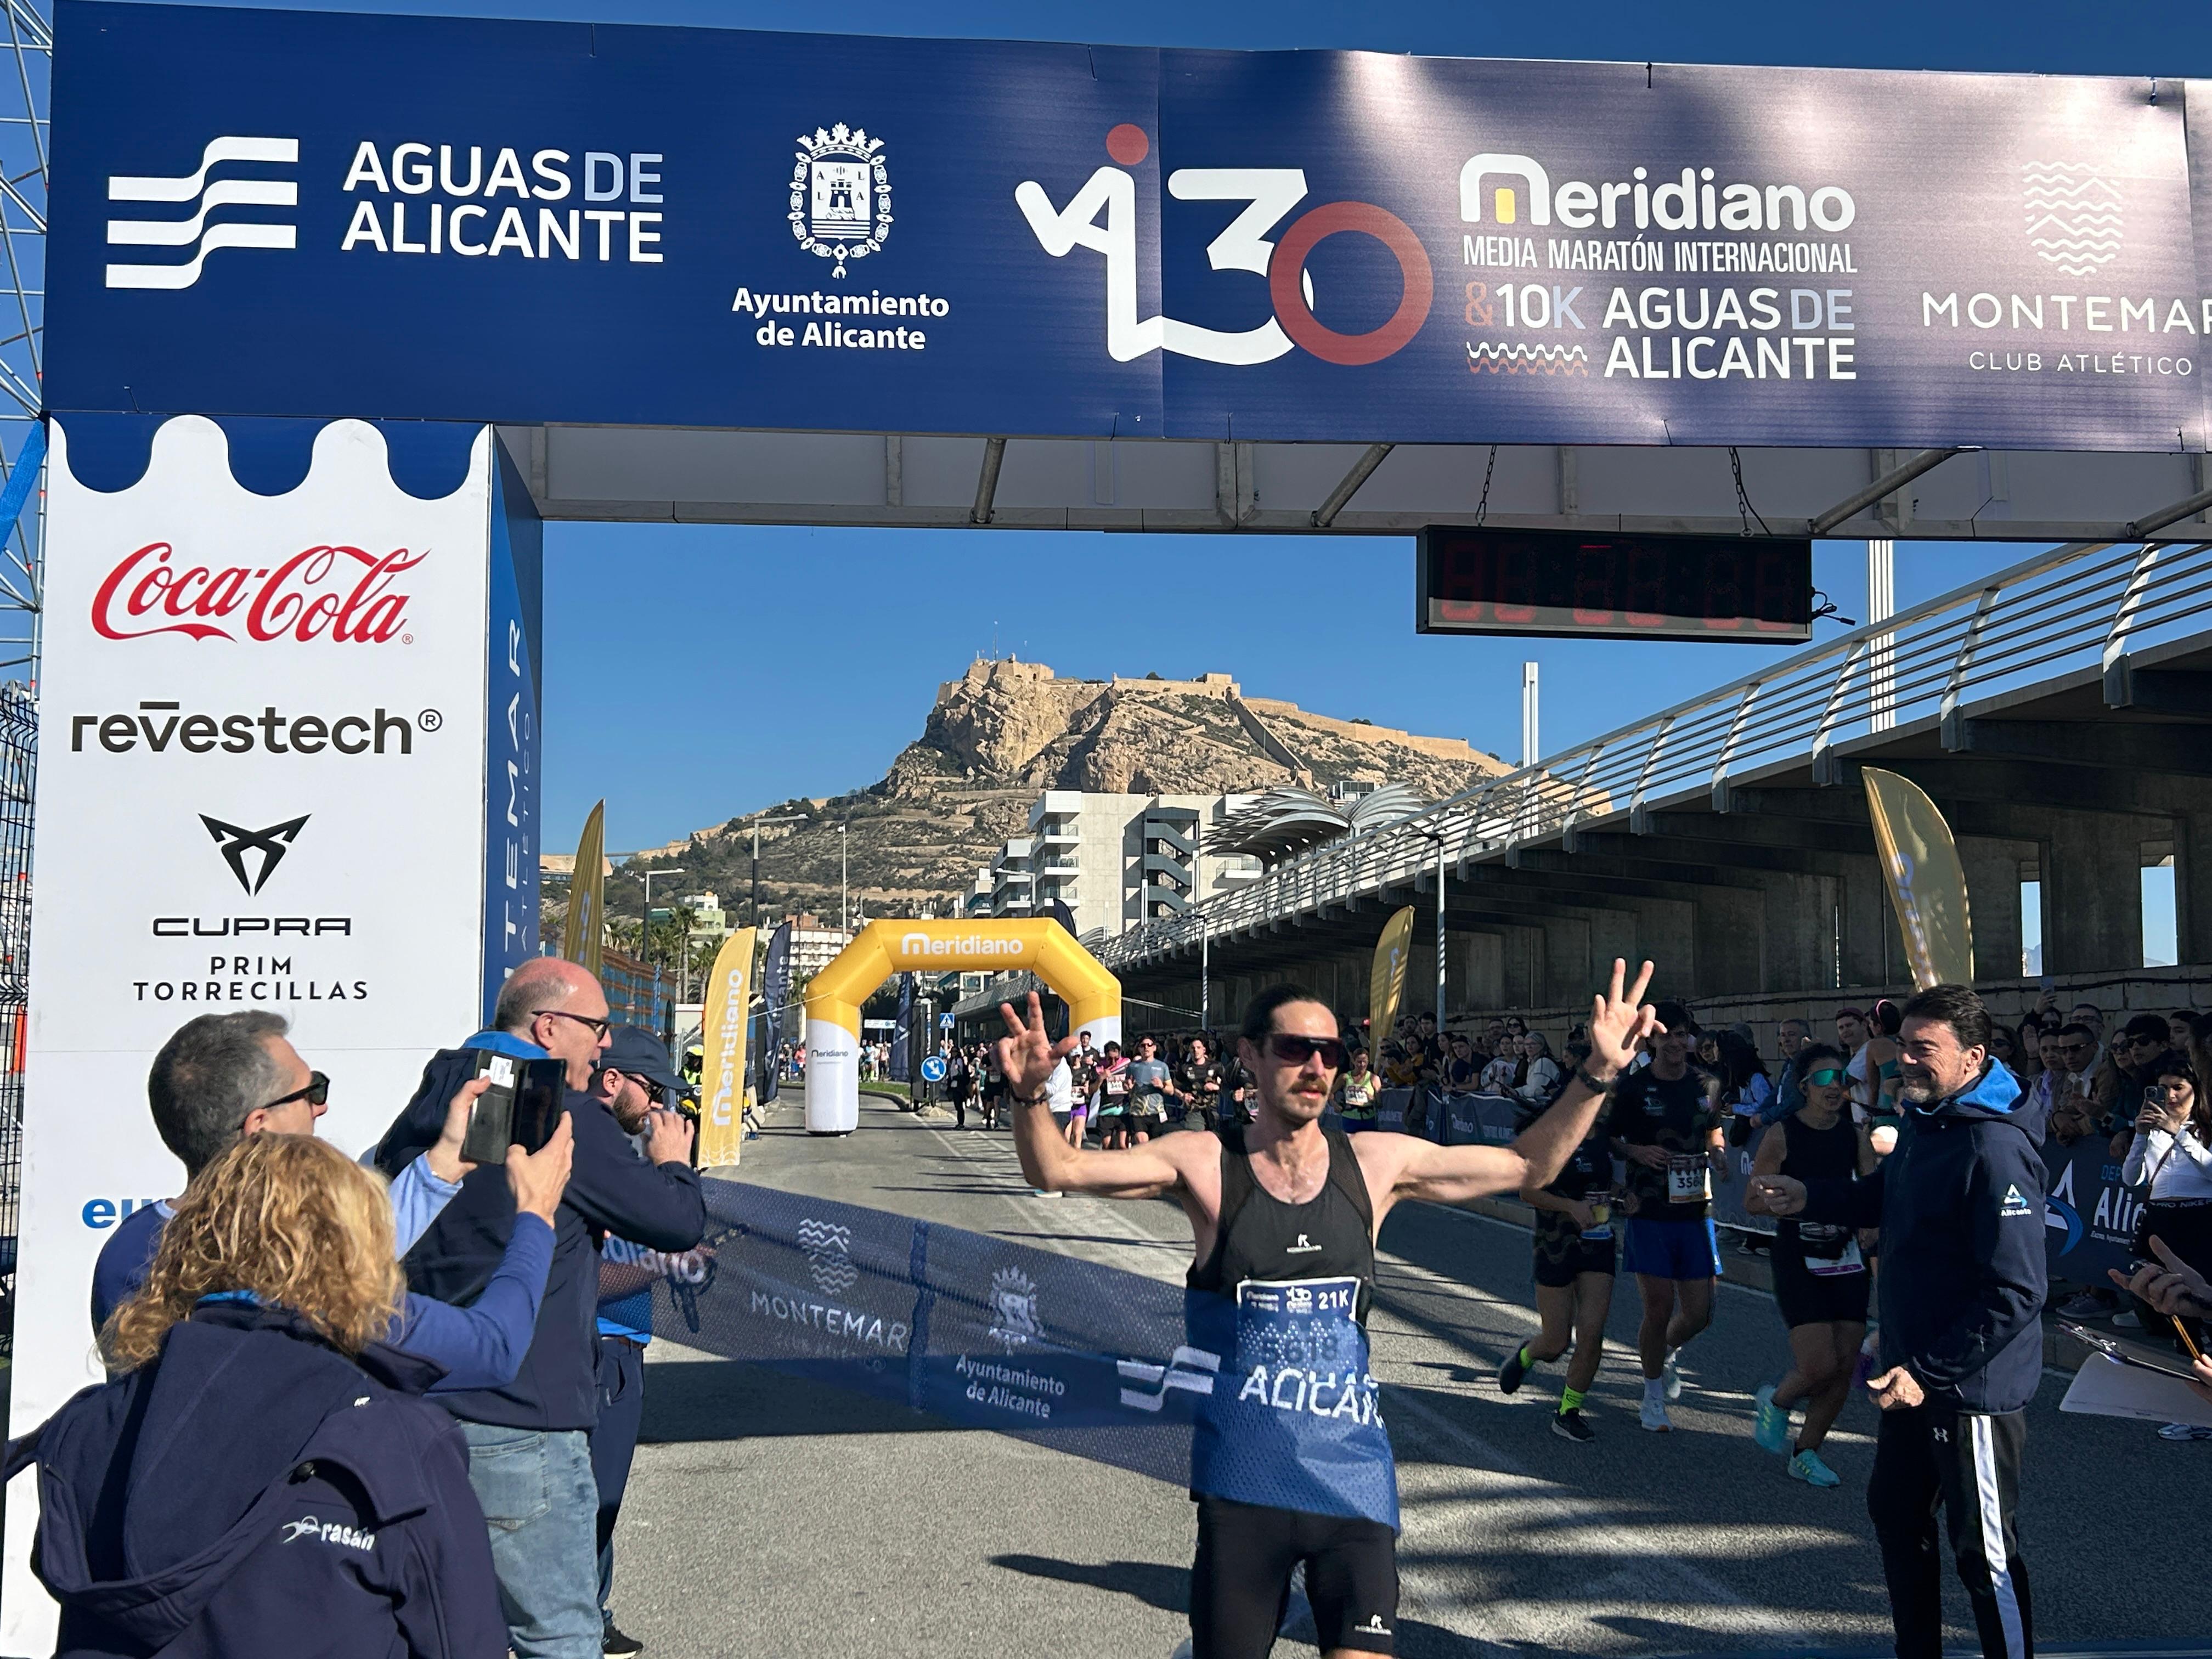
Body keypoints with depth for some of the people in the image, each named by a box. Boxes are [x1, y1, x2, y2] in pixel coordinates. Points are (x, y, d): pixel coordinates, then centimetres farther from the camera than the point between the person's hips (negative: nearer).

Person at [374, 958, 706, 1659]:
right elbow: (680, 1223, -8)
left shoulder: (431, 1103, 10)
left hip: (417, 1410, 8)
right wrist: (672, 1163, 16)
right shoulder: (568, 1119, -13)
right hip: (519, 1429, -8)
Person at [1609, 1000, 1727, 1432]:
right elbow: (1607, 1140, 2)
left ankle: (1667, 1352, 39)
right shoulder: (1633, 1089, -4)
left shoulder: (1706, 1085, 7)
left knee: (1699, 1313, 5)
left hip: (1695, 1211, 4)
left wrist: (1719, 1157, 1)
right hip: (1650, 1213, -3)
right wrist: (1636, 1152, -16)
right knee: (1659, 1307, -3)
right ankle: (1653, 1399, 17)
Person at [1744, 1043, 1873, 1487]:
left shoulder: (1855, 1134, 4)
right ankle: (1775, 1401, 21)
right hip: (1798, 1259, -5)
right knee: (1820, 1366, -12)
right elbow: (1753, 1201, -6)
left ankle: (1806, 1454, 21)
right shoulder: (1782, 1135, -8)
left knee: (1844, 1367, 4)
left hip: (1847, 1257, 5)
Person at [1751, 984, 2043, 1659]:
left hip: (1972, 1387, -10)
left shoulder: (1996, 1149, -26)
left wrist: (1930, 1371, -27)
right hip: (1914, 1370, 10)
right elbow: (1883, 1198, 22)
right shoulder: (1921, 1120, 3)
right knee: (1895, 1509, 23)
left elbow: (2016, 1293, -27)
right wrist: (1810, 1198, 5)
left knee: (1984, 1552, 4)